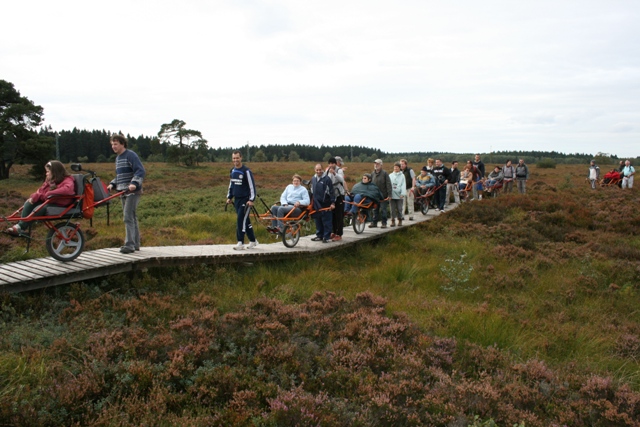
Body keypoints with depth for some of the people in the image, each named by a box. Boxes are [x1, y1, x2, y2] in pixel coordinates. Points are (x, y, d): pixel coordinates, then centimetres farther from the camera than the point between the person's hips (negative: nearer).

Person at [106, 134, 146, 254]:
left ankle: (129, 244, -13)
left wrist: (134, 183, -33)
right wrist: (112, 184, 9)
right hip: (123, 192, 9)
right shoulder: (118, 158, 18)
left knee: (128, 217, -14)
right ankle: (136, 244, 18)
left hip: (132, 191, -9)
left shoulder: (131, 155, -10)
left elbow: (141, 171, -20)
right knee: (132, 218, 12)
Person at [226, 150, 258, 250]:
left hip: (245, 200, -7)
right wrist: (229, 197, 18)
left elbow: (252, 186, -12)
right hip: (237, 200, 7)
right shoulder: (232, 171, 11)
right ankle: (253, 241, 20)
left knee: (241, 220, -12)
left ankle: (240, 243, -8)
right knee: (245, 221, 11)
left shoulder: (246, 171, -11)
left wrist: (251, 200, -17)